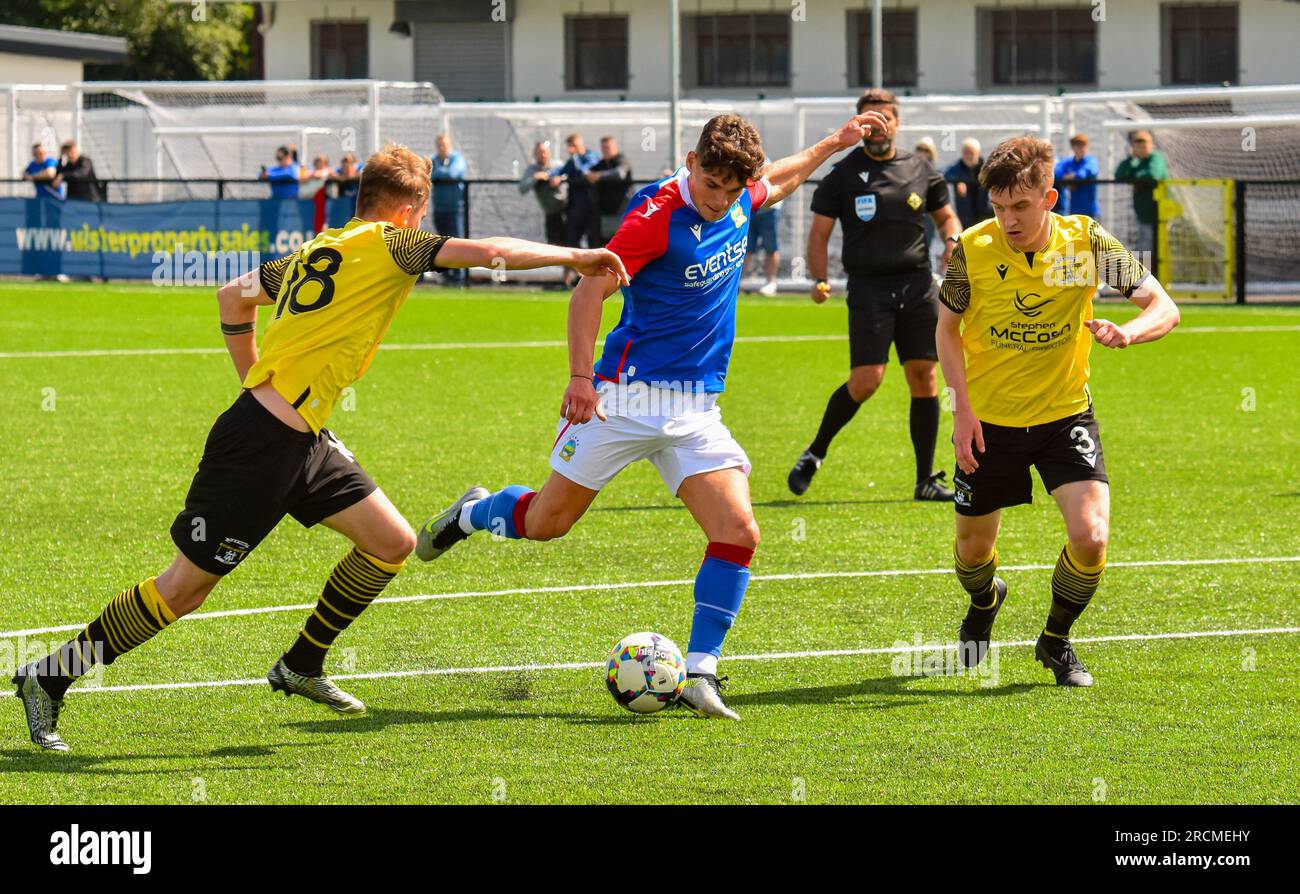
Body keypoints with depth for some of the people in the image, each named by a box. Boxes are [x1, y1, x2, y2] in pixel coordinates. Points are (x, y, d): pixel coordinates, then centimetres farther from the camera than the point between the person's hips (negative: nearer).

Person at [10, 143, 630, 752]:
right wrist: (578, 258, -2)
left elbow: (232, 296, 28)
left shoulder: (313, 252, 16)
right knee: (184, 589, -3)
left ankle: (301, 666, 23)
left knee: (392, 543, 10)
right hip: (260, 447, -9)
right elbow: (488, 252, -13)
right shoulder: (387, 244, -7)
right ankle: (49, 678, 5)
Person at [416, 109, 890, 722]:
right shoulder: (656, 217, -17)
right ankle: (471, 514, 37)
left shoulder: (740, 202, 4)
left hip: (697, 408, 5)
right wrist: (582, 377, -25)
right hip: (628, 396, -5)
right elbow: (589, 291, -17)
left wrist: (833, 145, 31)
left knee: (739, 533, -13)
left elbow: (776, 181, 30)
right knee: (546, 522, 4)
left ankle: (699, 673, -8)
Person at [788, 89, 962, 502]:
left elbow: (946, 216, 24)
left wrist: (953, 240, 1)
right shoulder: (844, 173, 3)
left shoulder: (921, 170, 11)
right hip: (869, 287, -3)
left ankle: (926, 480, 7)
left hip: (917, 284, 3)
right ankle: (814, 454, 9)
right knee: (866, 380, -13)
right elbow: (819, 233, 4)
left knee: (924, 378, 0)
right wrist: (819, 280, -12)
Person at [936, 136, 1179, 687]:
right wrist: (962, 408, -9)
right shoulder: (973, 249, -15)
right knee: (973, 548, 12)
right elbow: (948, 327, 2)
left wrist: (1127, 333, -34)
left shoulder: (1086, 243, -15)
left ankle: (1056, 640, 11)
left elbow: (1164, 308, -11)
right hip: (990, 420, 1)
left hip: (1065, 414, -1)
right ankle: (984, 602, 52)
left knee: (1091, 538, -18)